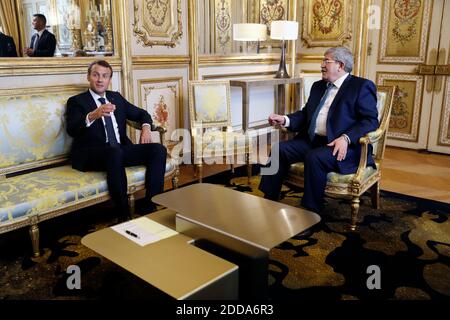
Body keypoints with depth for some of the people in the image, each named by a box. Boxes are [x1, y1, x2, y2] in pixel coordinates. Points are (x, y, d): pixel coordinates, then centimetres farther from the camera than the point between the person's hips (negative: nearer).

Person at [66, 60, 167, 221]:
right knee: (114, 151, -39)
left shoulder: (116, 97, 21)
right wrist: (92, 115, -34)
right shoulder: (76, 101, 5)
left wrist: (146, 127, 2)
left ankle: (151, 208, -20)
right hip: (90, 156, -5)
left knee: (158, 149, -17)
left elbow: (141, 113, 26)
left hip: (121, 150, 5)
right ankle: (124, 215, -31)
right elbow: (72, 130, -13)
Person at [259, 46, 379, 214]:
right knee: (280, 149, -12)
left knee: (314, 158, -33)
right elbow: (306, 114, 23)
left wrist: (346, 138, -24)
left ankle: (312, 211, -19)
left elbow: (371, 120, -9)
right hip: (311, 140, 7)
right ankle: (269, 201, -5)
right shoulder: (318, 86, 22)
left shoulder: (362, 86, -1)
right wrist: (285, 120, 3)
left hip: (342, 145, -7)